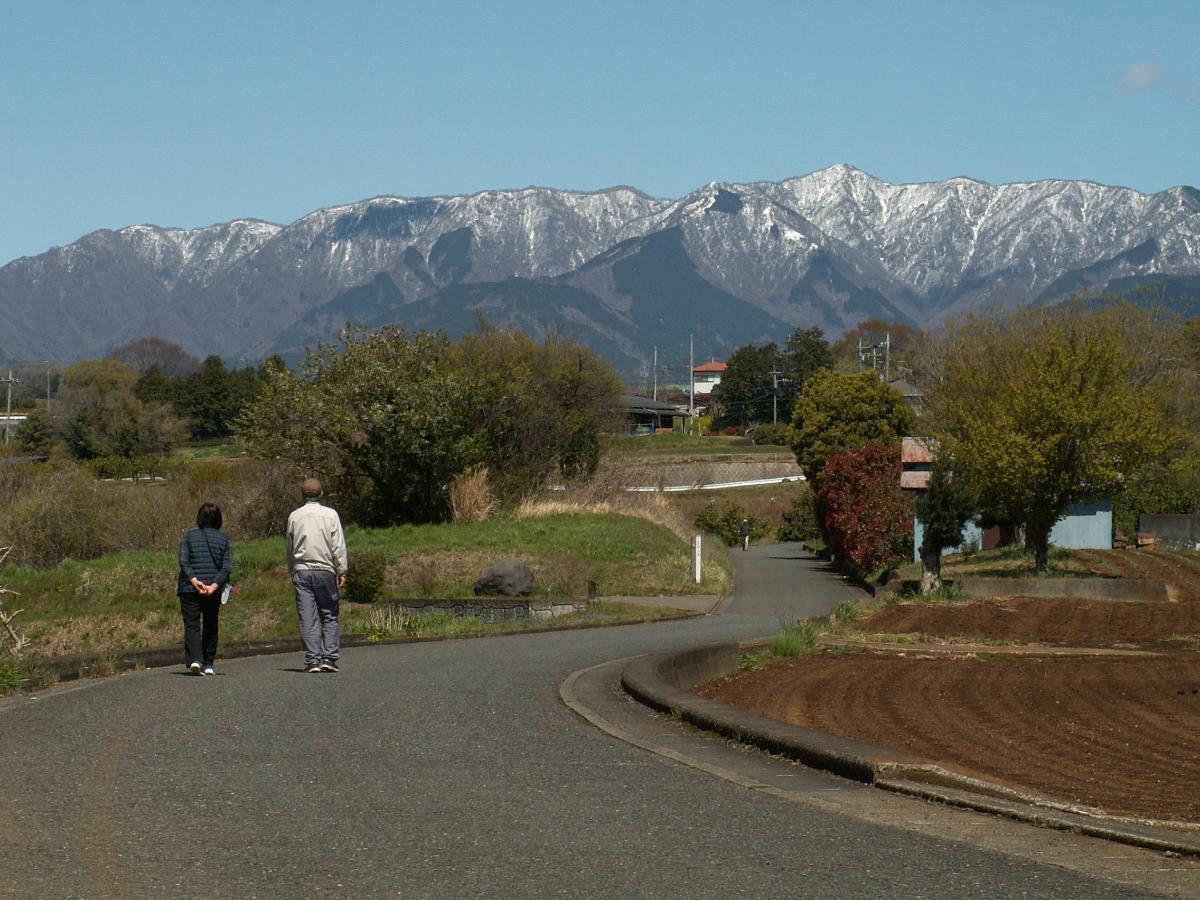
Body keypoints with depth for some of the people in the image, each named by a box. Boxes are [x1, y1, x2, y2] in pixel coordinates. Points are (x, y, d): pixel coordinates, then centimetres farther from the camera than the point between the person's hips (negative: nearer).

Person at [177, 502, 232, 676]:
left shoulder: (189, 537, 3)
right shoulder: (224, 540, 6)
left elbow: (183, 561, -11)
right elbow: (227, 566, -7)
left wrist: (195, 581, -18)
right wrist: (214, 585, -14)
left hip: (189, 589, -2)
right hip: (214, 592, 2)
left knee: (191, 625, -4)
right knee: (211, 626, 16)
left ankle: (195, 660, -24)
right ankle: (208, 664, 19)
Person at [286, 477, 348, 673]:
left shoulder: (294, 516, 6)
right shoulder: (330, 514, 0)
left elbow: (290, 549, 13)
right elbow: (339, 546, -3)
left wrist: (292, 573, 22)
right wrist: (342, 571, 0)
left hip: (302, 571, 2)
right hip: (325, 571, -2)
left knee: (307, 619, 0)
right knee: (330, 616, 6)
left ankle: (312, 660, -4)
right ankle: (329, 657, -3)